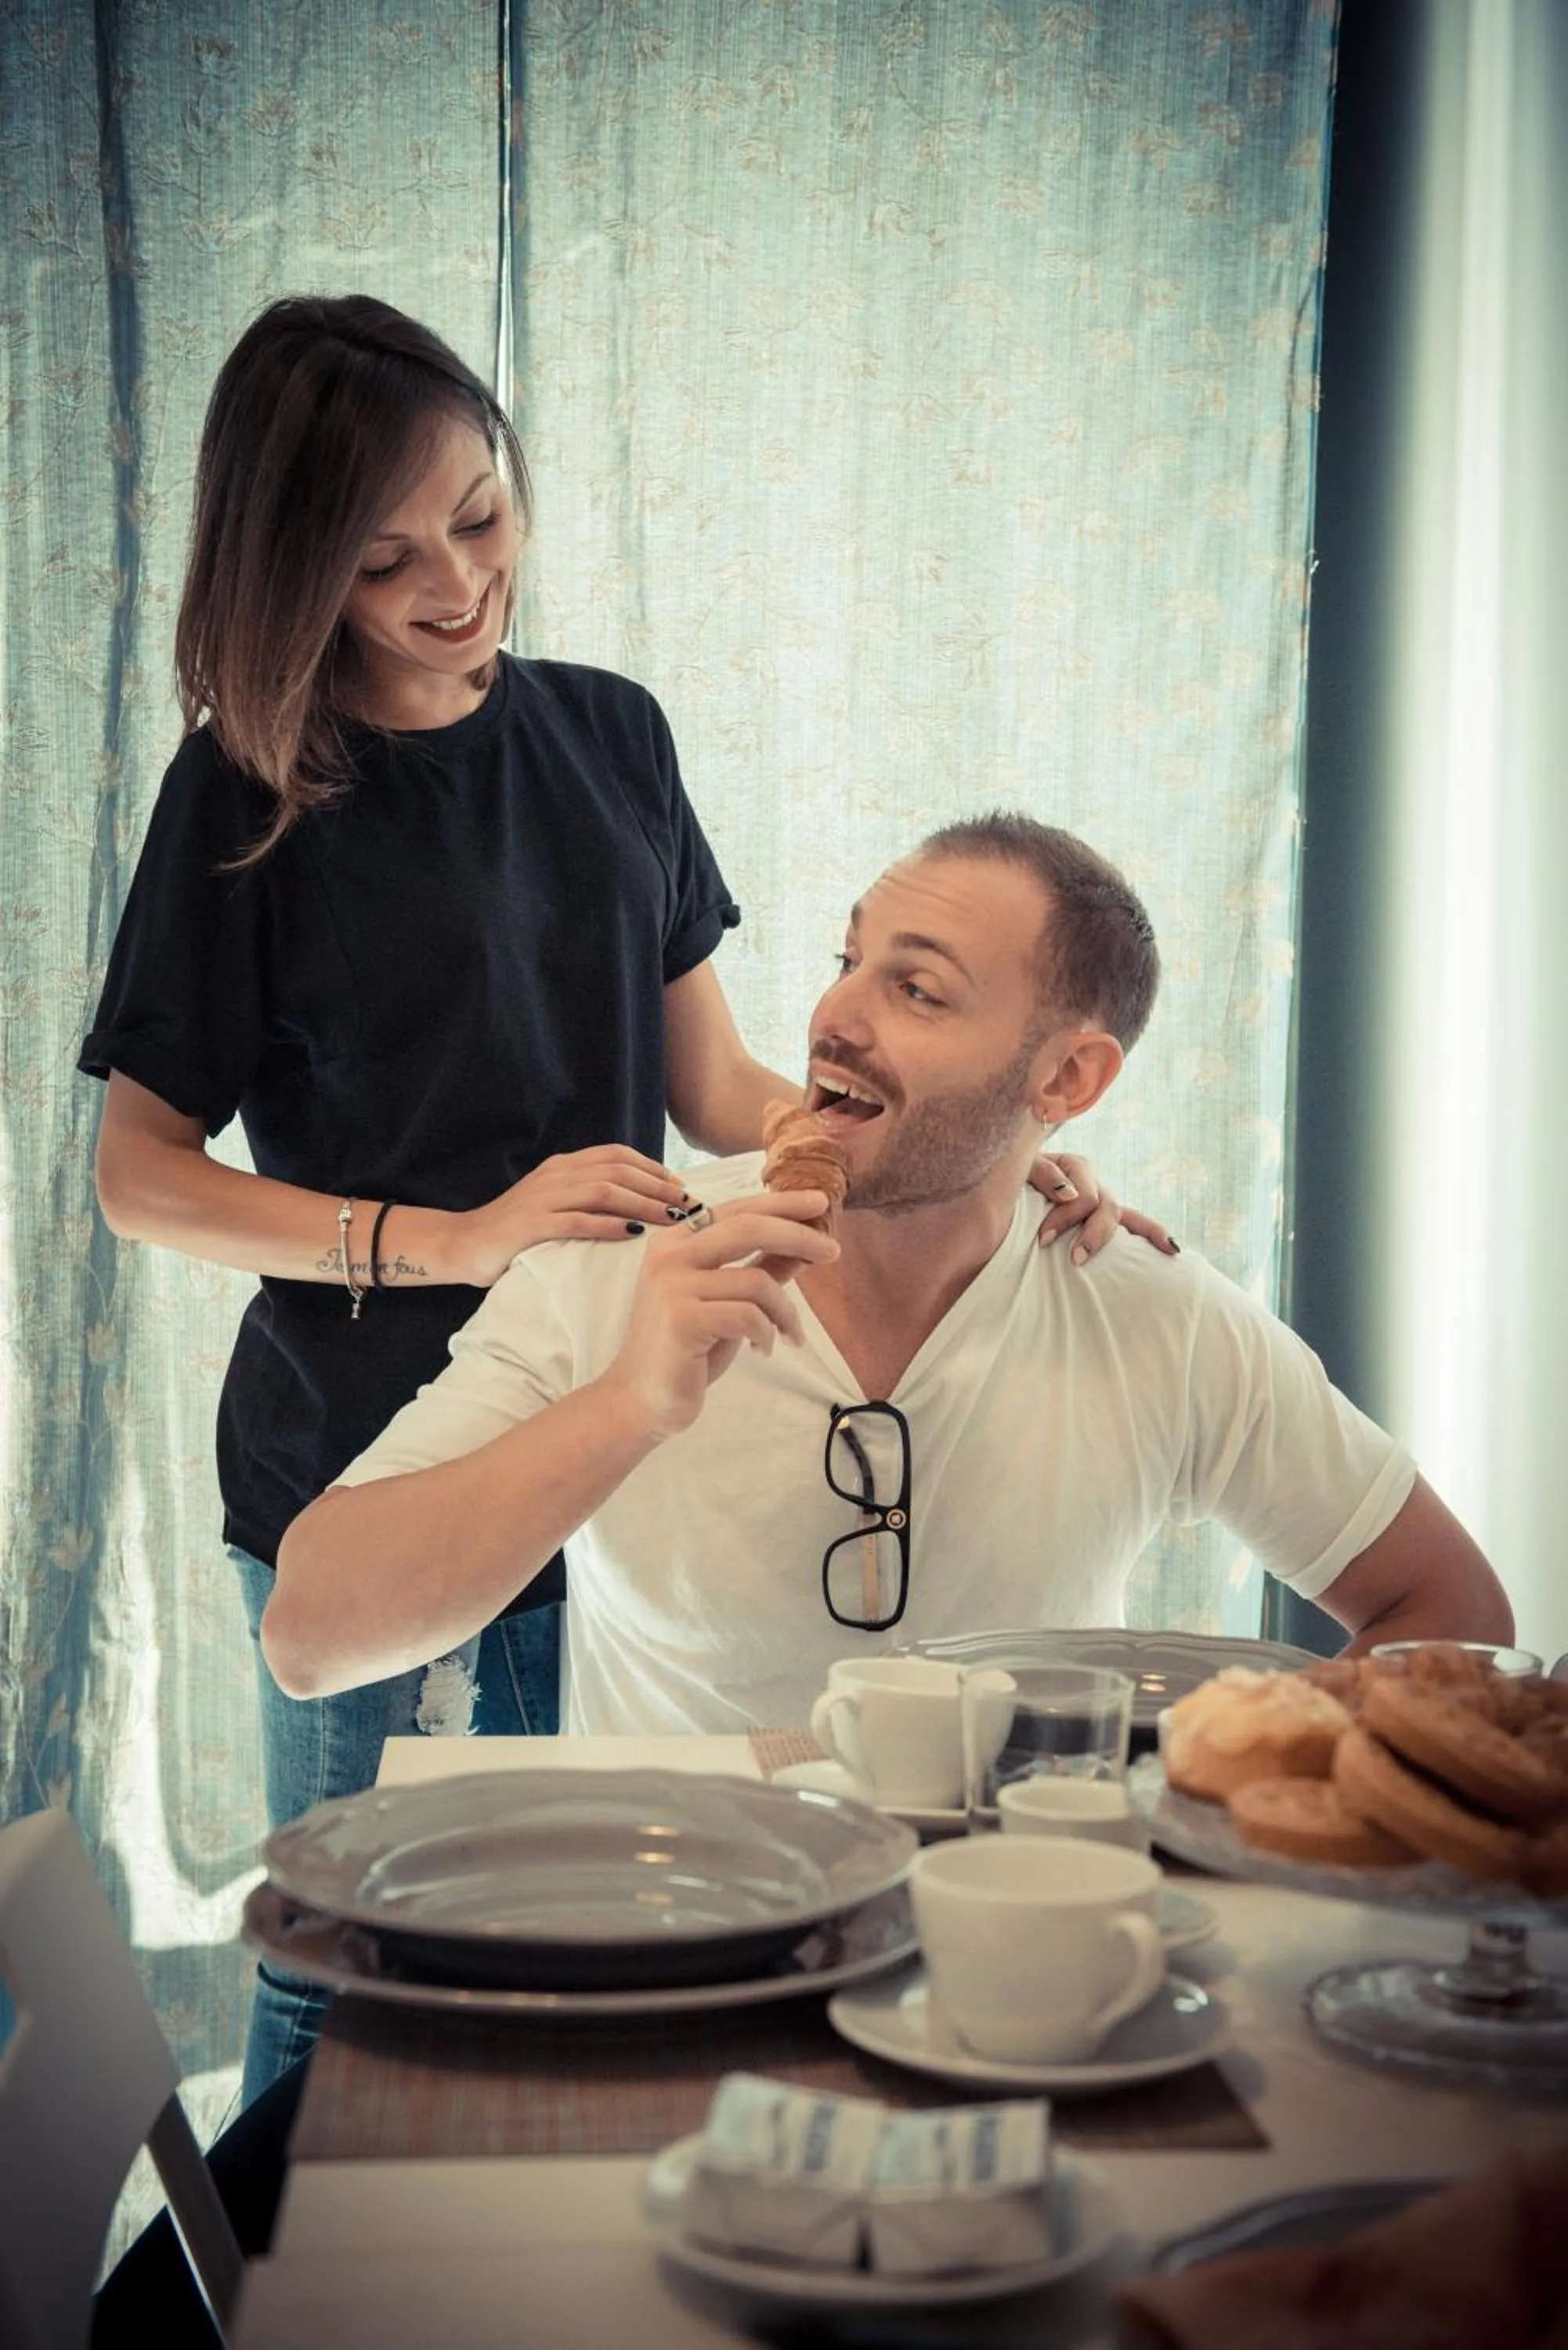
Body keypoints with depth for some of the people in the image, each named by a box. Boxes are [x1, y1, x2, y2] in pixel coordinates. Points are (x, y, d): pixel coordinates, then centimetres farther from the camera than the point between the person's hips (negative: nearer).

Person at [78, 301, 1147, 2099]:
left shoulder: (607, 735, 7)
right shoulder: (251, 792, -6)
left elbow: (713, 1090, 10)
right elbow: (142, 1176, -5)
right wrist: (451, 1238, -17)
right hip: (362, 1464, -4)